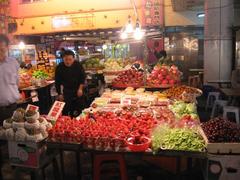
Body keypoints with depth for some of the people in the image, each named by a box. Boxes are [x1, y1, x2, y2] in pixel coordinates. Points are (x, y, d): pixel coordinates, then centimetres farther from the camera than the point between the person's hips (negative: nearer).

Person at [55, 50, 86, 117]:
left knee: (81, 108, 9)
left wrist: (80, 88, -8)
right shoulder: (59, 67, -11)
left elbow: (83, 77, -1)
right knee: (66, 111, -3)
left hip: (78, 90, 1)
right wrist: (59, 94, -4)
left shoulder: (78, 65, -11)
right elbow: (57, 82, -4)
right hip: (66, 91, -1)